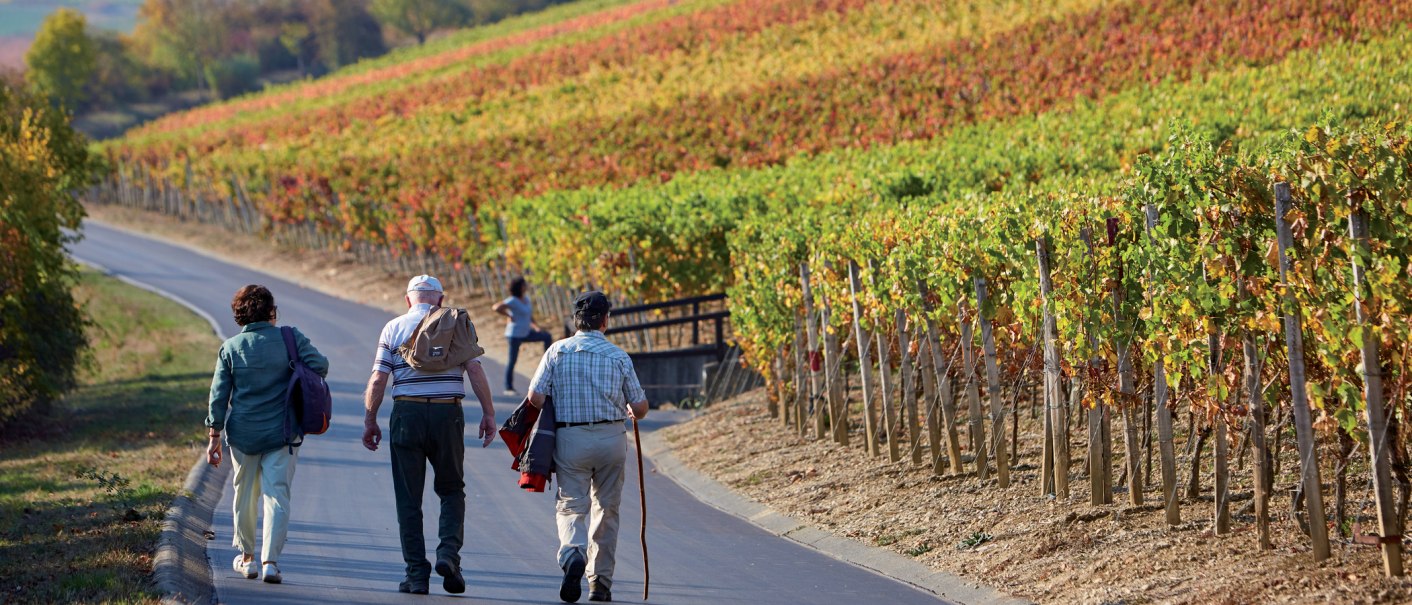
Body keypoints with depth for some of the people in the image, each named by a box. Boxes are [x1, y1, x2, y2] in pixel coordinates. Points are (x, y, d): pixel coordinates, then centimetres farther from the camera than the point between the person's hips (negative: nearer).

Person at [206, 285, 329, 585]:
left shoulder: (230, 348, 0)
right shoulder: (289, 339, -5)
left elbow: (219, 395, 0)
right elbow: (319, 365, -11)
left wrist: (214, 436, 4)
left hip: (242, 434, 2)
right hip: (281, 433, -2)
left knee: (245, 494, 17)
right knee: (277, 495, -1)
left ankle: (246, 557, 29)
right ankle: (270, 560, -13)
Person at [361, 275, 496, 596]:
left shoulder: (393, 328, 5)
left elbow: (377, 381, 0)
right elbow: (475, 370, -3)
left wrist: (370, 421, 9)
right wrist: (488, 413, 1)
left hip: (407, 413, 0)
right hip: (448, 413, 0)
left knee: (409, 498, 6)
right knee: (451, 490, 15)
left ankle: (416, 574, 3)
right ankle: (448, 552, -8)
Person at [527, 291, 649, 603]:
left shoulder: (558, 351, 0)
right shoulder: (618, 357, 1)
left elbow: (535, 397, -6)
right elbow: (640, 407, 3)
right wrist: (631, 412, 27)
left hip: (571, 438, -1)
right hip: (612, 437, 1)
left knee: (571, 505, 1)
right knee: (606, 509, 12)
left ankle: (573, 554, -29)